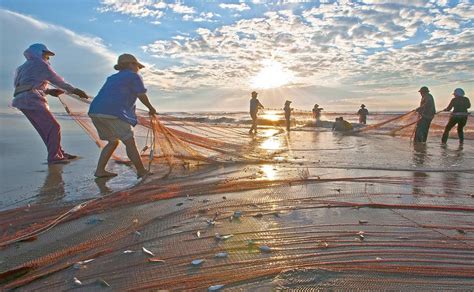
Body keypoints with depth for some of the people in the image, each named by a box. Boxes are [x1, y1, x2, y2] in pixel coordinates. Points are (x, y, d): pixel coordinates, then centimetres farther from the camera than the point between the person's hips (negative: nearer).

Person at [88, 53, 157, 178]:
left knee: (113, 141, 19)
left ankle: (100, 170, 16)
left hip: (94, 111, 8)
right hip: (112, 112, -8)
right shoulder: (134, 76, 8)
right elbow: (142, 96, 6)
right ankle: (141, 172, 4)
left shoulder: (112, 78, 29)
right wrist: (151, 108, 21)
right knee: (130, 142, -1)